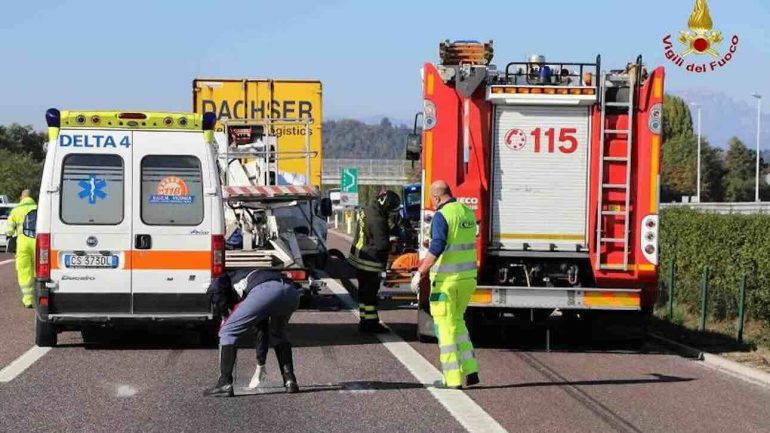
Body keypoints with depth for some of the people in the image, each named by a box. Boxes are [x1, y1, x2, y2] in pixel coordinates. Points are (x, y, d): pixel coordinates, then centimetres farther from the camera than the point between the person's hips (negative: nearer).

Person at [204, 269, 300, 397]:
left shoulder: (230, 277, 32)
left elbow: (214, 289, 6)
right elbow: (262, 328, 49)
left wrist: (225, 314, 20)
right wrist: (261, 363, 56)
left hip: (266, 291, -6)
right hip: (292, 293, 6)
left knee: (227, 332, 10)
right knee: (278, 335, 34)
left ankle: (225, 384, 4)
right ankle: (290, 381, 25)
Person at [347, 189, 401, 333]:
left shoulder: (367, 211, 7)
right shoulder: (378, 221, -24)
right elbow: (382, 245, -26)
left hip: (358, 259, 10)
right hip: (369, 263, -10)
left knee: (365, 291, 17)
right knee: (370, 292, -1)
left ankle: (364, 320, 25)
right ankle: (370, 323, 4)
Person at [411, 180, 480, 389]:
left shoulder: (441, 216, -14)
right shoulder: (468, 212, 10)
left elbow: (437, 247, -25)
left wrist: (420, 273, -23)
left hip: (446, 280, -7)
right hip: (467, 278, 7)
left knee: (445, 326, 1)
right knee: (457, 321, 21)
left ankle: (453, 378, -1)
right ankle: (470, 370, 12)